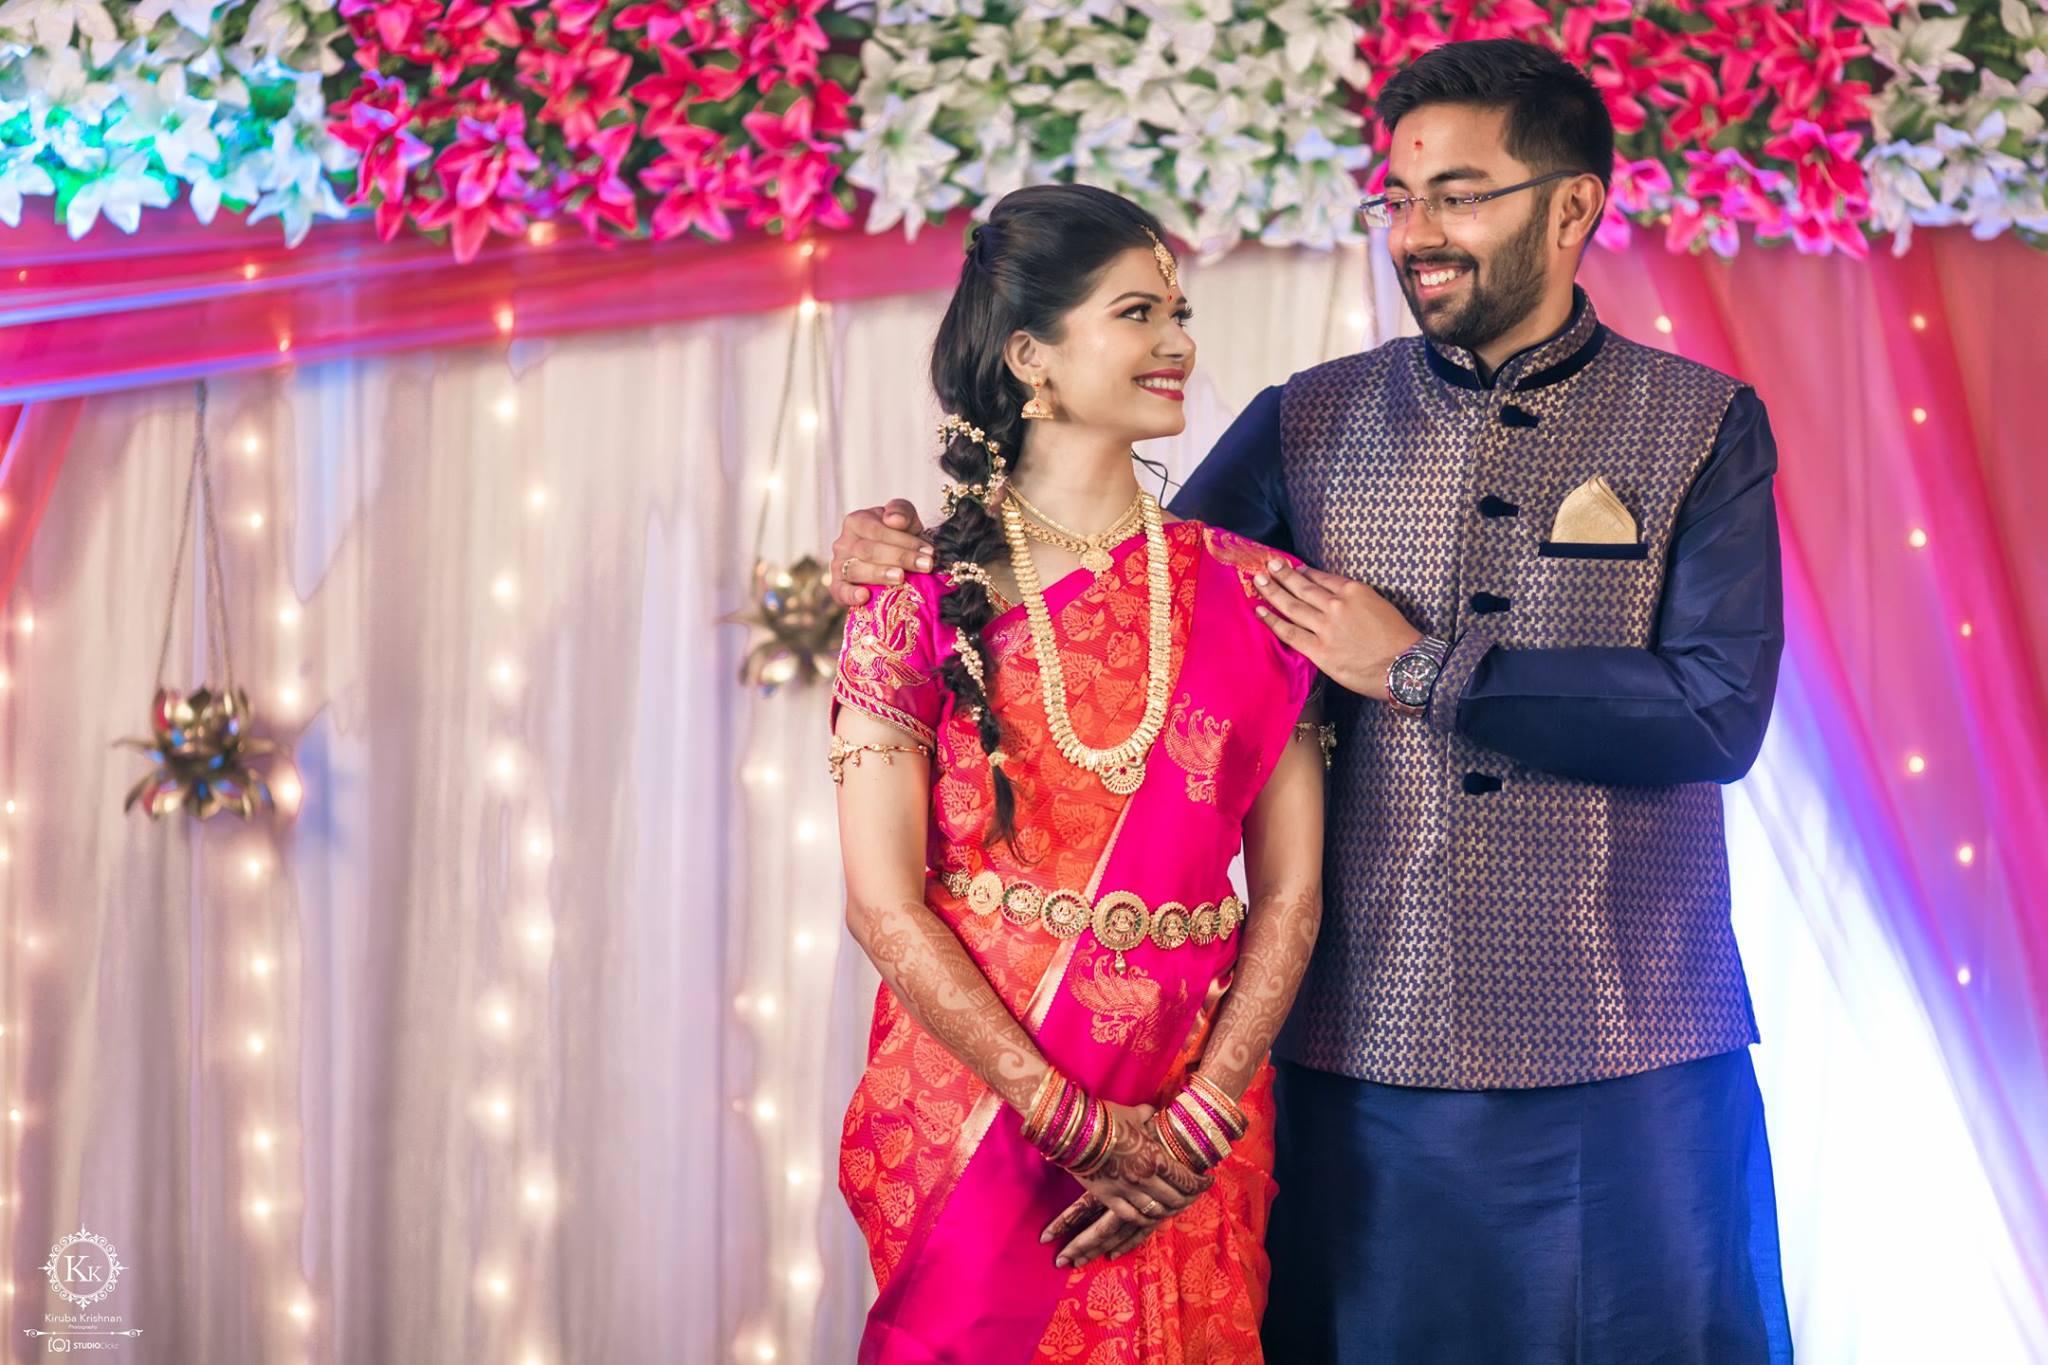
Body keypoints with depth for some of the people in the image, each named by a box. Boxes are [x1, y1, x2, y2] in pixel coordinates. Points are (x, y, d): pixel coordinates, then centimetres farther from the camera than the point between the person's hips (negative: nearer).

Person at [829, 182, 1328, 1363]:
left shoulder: (1248, 596, 3)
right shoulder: (921, 598, -3)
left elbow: (1291, 891, 0)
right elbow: (884, 901, -9)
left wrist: (1201, 1124, -11)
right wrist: (1078, 1123, -14)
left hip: (1190, 1150, 2)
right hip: (968, 1122, -2)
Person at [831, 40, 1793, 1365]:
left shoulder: (1702, 425, 0)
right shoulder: (1309, 425, 7)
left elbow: (1717, 714, -12)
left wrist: (1415, 669, -11)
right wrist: (926, 551, -3)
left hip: (1637, 1069, -1)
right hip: (1367, 1060, 2)